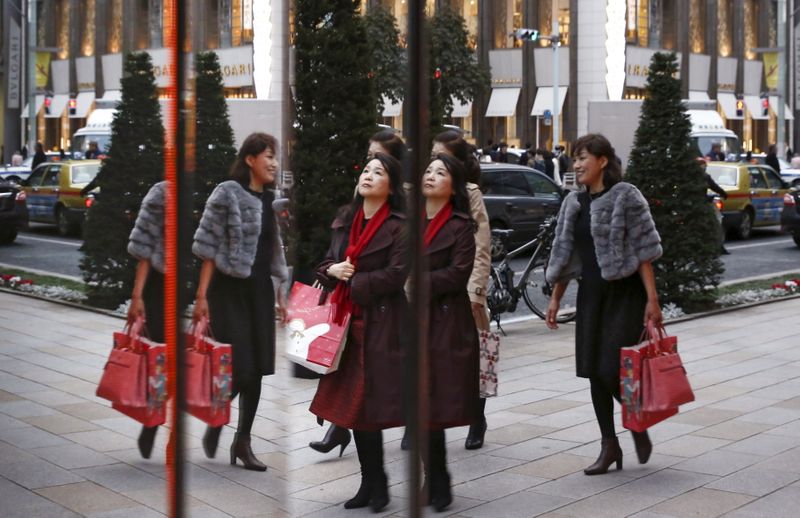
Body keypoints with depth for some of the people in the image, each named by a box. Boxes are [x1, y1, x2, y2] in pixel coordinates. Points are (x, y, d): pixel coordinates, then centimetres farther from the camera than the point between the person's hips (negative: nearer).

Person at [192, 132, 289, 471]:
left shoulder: (271, 201, 9)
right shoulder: (227, 193, -7)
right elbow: (209, 247, -9)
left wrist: (280, 296, 15)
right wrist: (202, 295, -13)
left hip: (260, 290, 6)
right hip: (229, 289, -6)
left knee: (257, 370, 5)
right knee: (238, 369, -9)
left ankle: (243, 442, 17)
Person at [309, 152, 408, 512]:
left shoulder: (399, 227, -7)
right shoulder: (344, 224, 14)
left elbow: (395, 276, -15)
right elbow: (326, 264, 19)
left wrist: (352, 282, -8)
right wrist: (333, 271, -5)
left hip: (380, 324, -7)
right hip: (347, 322, 7)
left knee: (369, 404, -5)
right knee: (353, 402, 9)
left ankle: (375, 483, 10)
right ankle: (371, 483, 19)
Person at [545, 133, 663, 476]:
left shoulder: (625, 197, -8)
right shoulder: (573, 203, 10)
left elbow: (643, 252, -11)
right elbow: (565, 255, 15)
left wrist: (652, 299, -15)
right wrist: (555, 299, 12)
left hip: (625, 294, -6)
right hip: (591, 293, 6)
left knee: (612, 370, -11)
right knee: (594, 372, 5)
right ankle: (609, 445, 15)